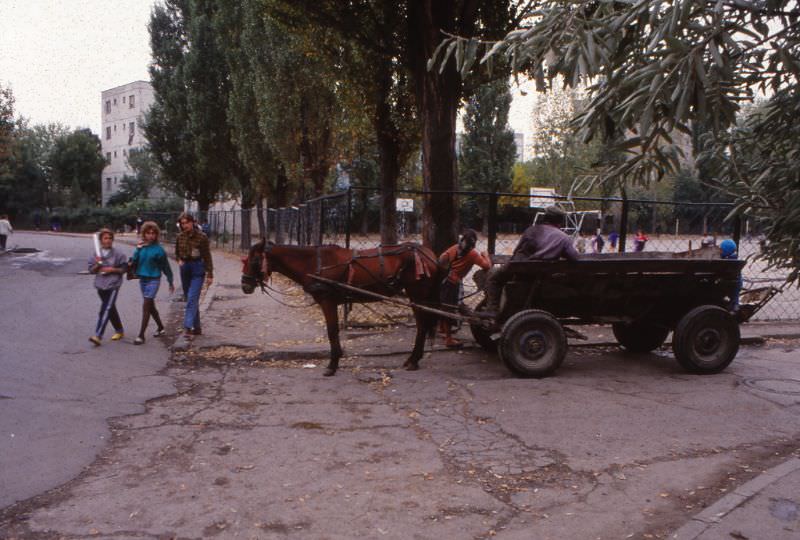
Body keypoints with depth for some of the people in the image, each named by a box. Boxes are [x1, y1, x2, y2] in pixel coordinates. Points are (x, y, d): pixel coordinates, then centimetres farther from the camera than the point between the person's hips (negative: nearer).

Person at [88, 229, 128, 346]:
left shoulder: (118, 254, -5)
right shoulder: (96, 255, 5)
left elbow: (124, 269, -1)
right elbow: (91, 270, 7)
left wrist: (112, 269, -13)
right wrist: (97, 264, -11)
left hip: (113, 285, -5)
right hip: (101, 286, 5)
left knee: (105, 310, -13)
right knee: (111, 309, 17)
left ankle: (98, 336, -18)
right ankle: (119, 330, 33)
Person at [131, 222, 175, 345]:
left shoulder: (158, 249, -10)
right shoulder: (141, 247, 4)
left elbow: (165, 266, -4)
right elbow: (134, 261, -2)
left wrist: (170, 282, 1)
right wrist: (138, 249, -13)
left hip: (153, 280, -6)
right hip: (142, 279, 6)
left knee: (146, 307, -9)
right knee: (151, 306, 17)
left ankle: (141, 335, -6)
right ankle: (160, 327, 35)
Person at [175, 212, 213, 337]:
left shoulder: (201, 237, -9)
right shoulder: (180, 237, 5)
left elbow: (207, 256, -7)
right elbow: (177, 252, 21)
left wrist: (210, 275, -8)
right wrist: (179, 260, -1)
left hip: (197, 269, -6)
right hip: (185, 269, 6)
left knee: (192, 298, -16)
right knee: (190, 299, 11)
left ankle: (187, 326, -22)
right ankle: (196, 328, 19)